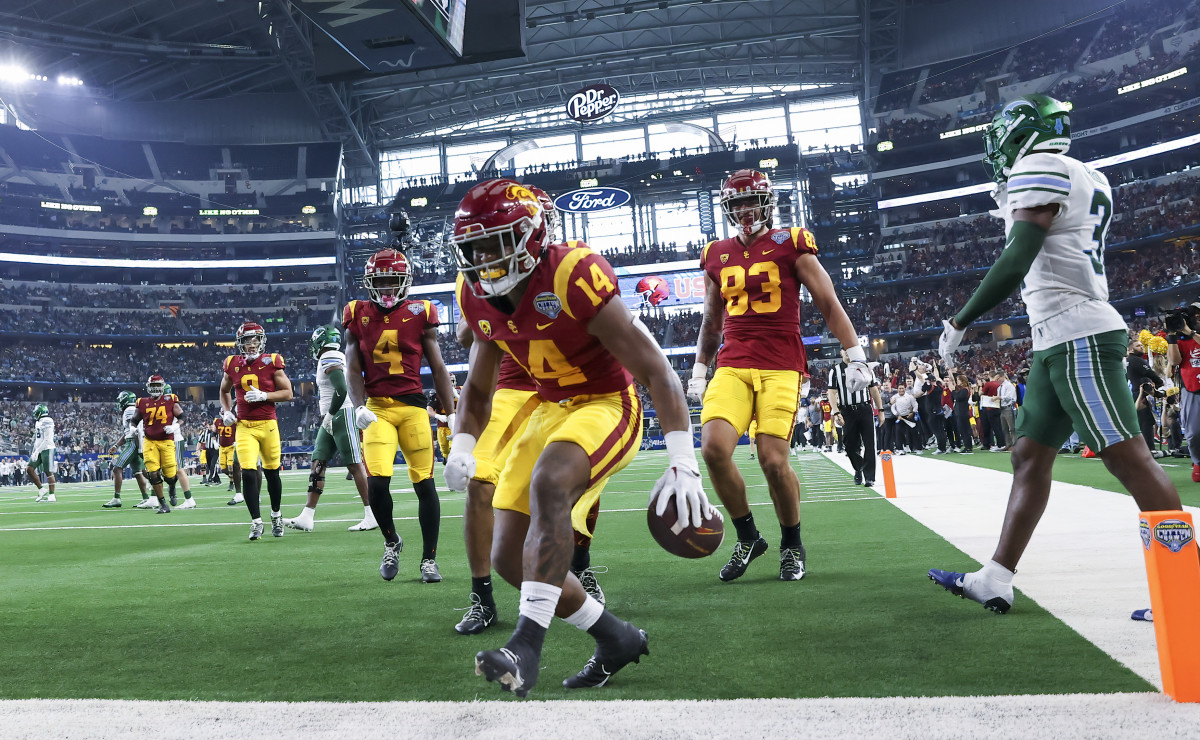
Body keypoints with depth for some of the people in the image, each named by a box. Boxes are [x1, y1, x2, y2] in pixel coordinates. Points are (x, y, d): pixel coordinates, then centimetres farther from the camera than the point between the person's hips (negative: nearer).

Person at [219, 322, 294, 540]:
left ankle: (276, 516, 32)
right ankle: (256, 522, -2)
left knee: (272, 472, 11)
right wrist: (226, 411, 7)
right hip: (244, 426, 1)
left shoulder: (271, 362, -3)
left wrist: (263, 395, -15)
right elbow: (224, 391, 23)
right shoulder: (232, 365, 4)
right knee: (248, 473, -12)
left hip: (268, 424, -1)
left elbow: (287, 393, -2)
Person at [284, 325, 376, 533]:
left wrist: (329, 415, -14)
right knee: (317, 465, 6)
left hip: (343, 415, -10)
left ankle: (372, 515, -3)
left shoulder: (330, 359, -12)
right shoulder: (336, 359, 18)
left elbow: (341, 390, -24)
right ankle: (307, 517, 6)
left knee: (355, 465, -7)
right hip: (331, 420, 10)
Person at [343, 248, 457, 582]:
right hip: (377, 408, 0)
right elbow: (353, 370, 7)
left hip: (413, 405, 0)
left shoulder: (420, 314, 4)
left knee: (424, 483, 0)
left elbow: (438, 368, 7)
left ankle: (429, 559, 13)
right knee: (377, 481, -13)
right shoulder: (358, 316, 7)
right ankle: (391, 541, 16)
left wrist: (452, 412, 2)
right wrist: (359, 407, -10)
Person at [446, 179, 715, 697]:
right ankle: (616, 639, 19)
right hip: (551, 410, 8)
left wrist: (684, 465, -27)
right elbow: (478, 388, 13)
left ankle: (528, 645, -29)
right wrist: (462, 447, -7)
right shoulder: (478, 299, -2)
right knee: (510, 559, 1)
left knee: (548, 483, -38)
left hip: (609, 404, -7)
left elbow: (655, 370, -22)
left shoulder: (574, 276, -24)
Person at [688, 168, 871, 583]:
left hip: (781, 368, -3)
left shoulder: (790, 245, 4)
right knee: (714, 448, -16)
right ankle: (747, 537, 6)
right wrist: (699, 371, 23)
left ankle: (792, 546, 15)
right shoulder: (717, 256, 15)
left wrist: (856, 357, -3)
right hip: (732, 366, 4)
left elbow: (828, 304, 3)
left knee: (773, 461, -12)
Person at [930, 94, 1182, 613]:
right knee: (1029, 458, 9)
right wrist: (1011, 202, 22)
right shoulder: (1085, 180, 20)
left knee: (1128, 458, -9)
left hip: (1077, 336, -10)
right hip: (1057, 341, 10)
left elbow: (1015, 263, -17)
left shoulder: (1042, 169, -8)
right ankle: (995, 580, 12)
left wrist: (958, 323, -10)